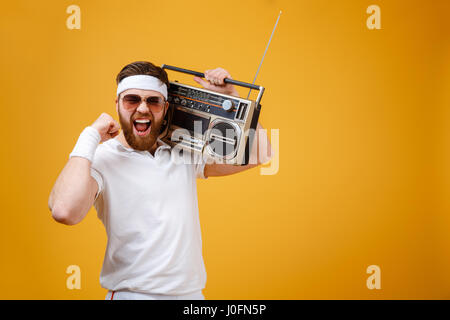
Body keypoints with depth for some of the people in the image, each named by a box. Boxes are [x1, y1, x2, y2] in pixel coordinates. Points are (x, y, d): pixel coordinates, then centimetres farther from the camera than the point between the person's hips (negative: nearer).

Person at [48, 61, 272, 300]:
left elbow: (257, 153, 10)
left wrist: (230, 94, 4)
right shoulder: (102, 159, -6)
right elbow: (65, 211, -26)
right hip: (132, 293, -5)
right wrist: (90, 135, -16)